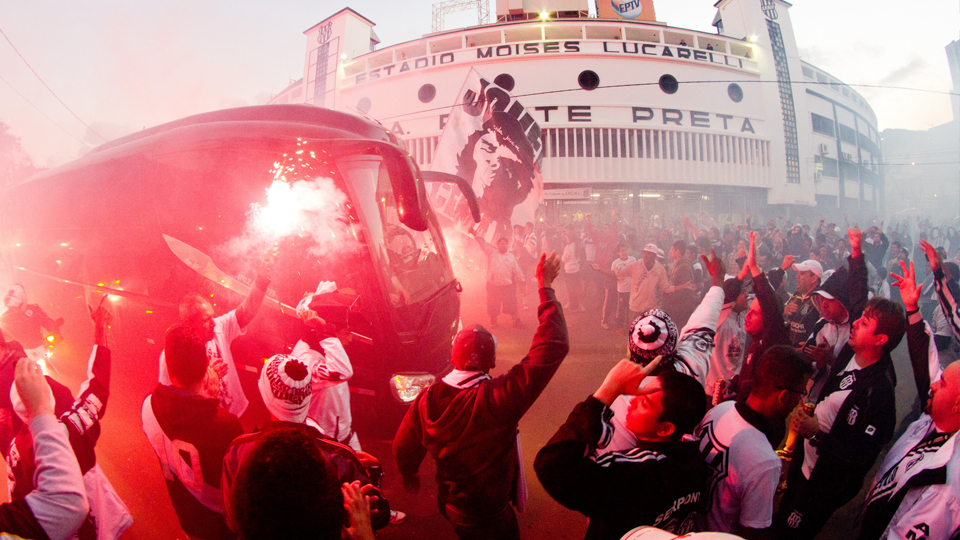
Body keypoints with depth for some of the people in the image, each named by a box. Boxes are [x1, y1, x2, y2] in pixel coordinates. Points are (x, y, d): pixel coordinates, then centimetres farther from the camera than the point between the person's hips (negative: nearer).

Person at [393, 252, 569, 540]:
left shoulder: (426, 400, -19)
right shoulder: (497, 399, -36)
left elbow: (404, 448, -1)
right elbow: (553, 347, -35)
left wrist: (409, 473, 22)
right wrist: (545, 287, -27)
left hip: (449, 503, 5)